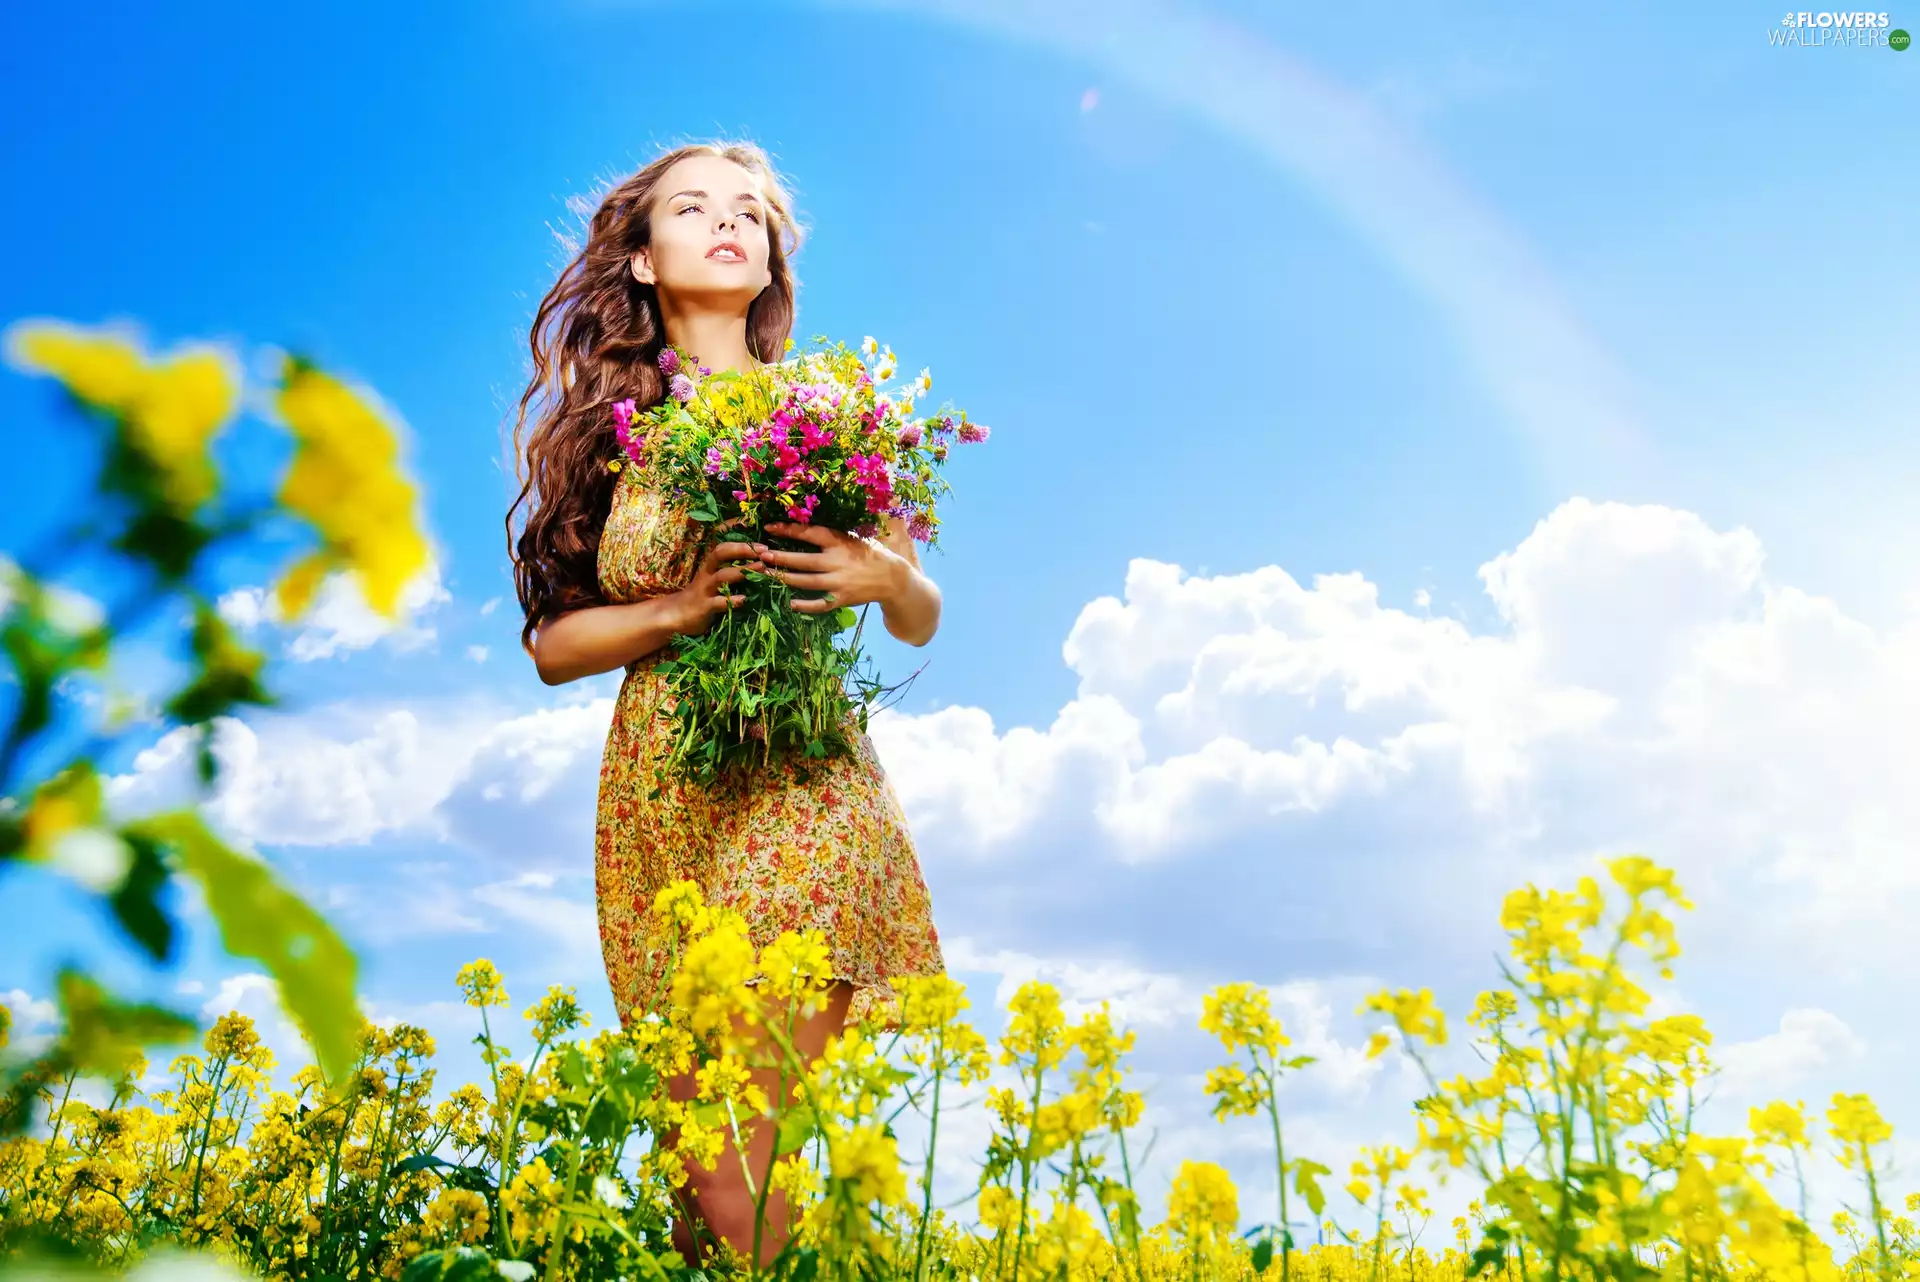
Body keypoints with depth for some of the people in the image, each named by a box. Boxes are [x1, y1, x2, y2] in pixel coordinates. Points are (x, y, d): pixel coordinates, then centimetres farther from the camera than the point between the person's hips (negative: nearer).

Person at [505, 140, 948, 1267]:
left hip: (799, 789, -1)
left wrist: (884, 573, -12)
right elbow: (553, 645, 7)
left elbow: (921, 624, 10)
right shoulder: (609, 428, 9)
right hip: (659, 795, 2)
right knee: (699, 1141, 3)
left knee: (737, 1182, -7)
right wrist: (678, 608, -11)